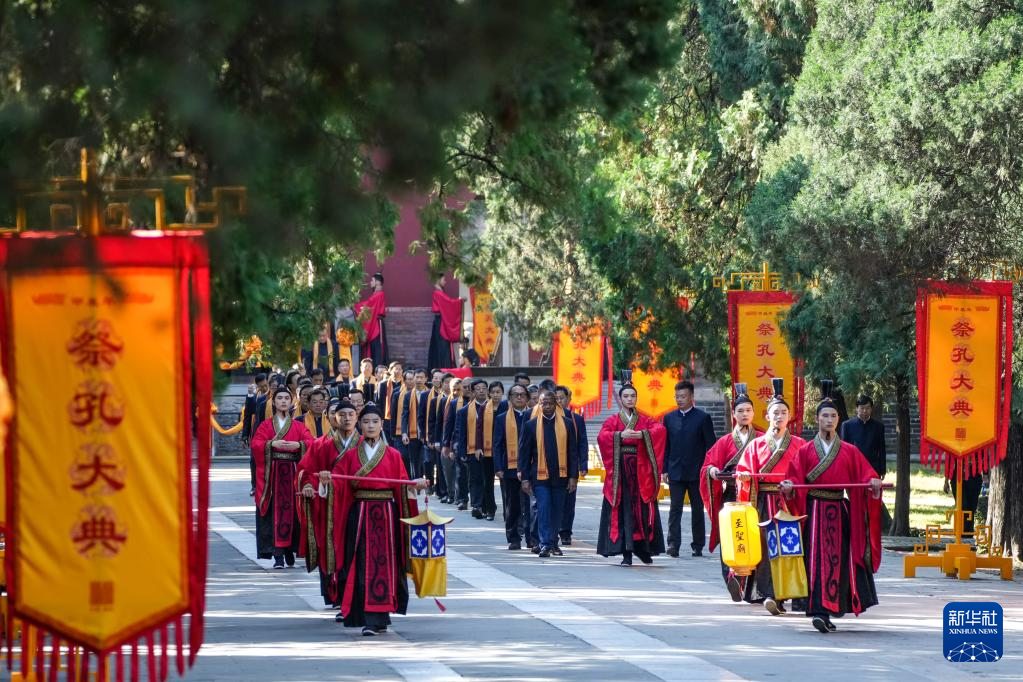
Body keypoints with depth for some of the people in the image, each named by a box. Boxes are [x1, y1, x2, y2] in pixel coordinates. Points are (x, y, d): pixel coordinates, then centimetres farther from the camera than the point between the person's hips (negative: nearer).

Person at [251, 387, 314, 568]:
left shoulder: (299, 426, 12)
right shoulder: (266, 425, 10)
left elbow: (310, 443, -3)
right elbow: (256, 444, -4)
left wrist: (298, 445, -23)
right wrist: (272, 444, -21)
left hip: (292, 472, 1)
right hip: (271, 473, -1)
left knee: (291, 510, -1)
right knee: (275, 511, -8)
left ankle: (290, 550, 13)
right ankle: (278, 555, -11)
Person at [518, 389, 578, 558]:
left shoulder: (567, 425, 5)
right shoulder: (531, 426, 2)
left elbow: (572, 452, 6)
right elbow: (524, 453, 3)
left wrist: (573, 476, 0)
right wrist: (525, 478, -2)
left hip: (560, 476, 2)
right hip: (539, 475, -2)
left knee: (557, 511, 8)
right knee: (543, 508, -11)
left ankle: (553, 543, 20)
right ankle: (545, 544, -12)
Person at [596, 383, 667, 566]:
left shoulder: (645, 421, 15)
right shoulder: (612, 421, 11)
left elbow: (660, 430, -7)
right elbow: (602, 437, -9)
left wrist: (642, 434, -22)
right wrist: (620, 435, -24)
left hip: (641, 472, 2)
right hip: (620, 472, -2)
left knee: (643, 510, -1)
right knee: (623, 511, -8)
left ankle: (643, 548, 13)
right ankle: (626, 553, -11)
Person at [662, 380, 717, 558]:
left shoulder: (702, 418, -1)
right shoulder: (669, 418, 9)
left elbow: (710, 446, 0)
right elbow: (665, 446, 11)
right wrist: (664, 470, 3)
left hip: (697, 473, -2)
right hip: (675, 473, 2)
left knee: (697, 510, 6)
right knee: (675, 509, -6)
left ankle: (697, 546, 13)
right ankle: (673, 544, -10)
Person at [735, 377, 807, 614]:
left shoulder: (799, 444, 10)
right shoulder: (757, 444, 12)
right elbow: (744, 470, 8)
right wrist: (744, 476, -14)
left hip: (788, 502, 0)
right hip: (762, 502, 0)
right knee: (765, 545, -9)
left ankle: (778, 595, -4)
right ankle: (770, 594, -12)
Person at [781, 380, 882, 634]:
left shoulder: (850, 451, 10)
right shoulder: (806, 450, 7)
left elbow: (864, 475, 3)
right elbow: (796, 478, 0)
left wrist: (872, 482, -18)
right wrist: (789, 485, -20)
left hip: (840, 512, 2)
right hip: (814, 510, -2)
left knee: (838, 559, 0)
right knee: (817, 559, -10)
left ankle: (826, 612, 8)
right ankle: (820, 611, -14)